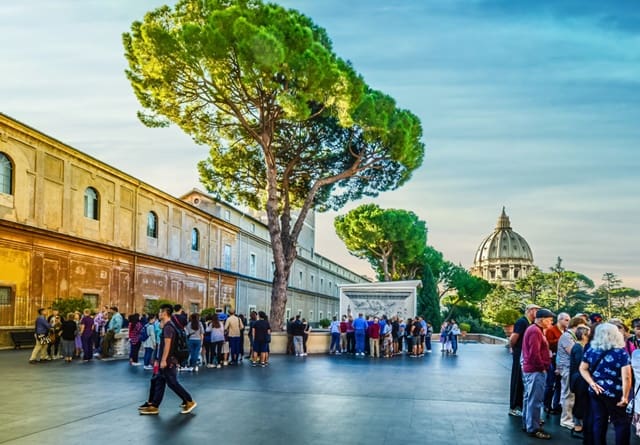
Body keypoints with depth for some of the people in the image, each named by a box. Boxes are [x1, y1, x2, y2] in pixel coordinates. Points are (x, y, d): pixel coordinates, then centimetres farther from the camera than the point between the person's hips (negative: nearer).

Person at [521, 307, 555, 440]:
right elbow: (534, 354, -24)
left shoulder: (533, 329, 15)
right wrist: (542, 367, -14)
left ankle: (527, 424, 27)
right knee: (535, 400, -6)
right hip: (536, 371, -11)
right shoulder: (535, 331, -19)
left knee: (529, 398, 17)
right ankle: (533, 429, -1)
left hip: (530, 369, 11)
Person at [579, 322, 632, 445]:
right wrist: (625, 396, -16)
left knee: (598, 422, 11)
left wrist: (592, 383, -4)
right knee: (622, 423, 8)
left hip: (596, 392, 4)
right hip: (614, 393, -4)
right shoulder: (621, 352, -11)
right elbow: (626, 377, -19)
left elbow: (582, 369, 4)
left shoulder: (591, 349, 3)